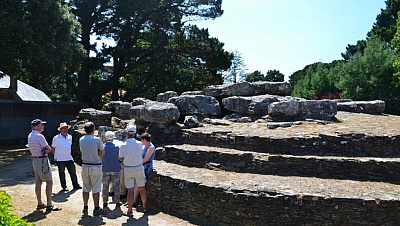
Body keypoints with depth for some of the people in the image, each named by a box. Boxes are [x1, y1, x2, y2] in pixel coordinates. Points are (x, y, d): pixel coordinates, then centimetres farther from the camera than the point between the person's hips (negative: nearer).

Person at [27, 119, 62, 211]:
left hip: (35, 159, 10)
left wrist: (44, 150, -7)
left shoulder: (30, 136, 10)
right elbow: (49, 149, -14)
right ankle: (49, 205, -4)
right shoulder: (39, 136, -19)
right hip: (42, 160, -10)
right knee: (49, 182, -4)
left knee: (38, 182, 14)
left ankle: (40, 204, 22)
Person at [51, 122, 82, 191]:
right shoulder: (56, 138, -7)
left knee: (73, 172, 6)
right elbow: (52, 148, 1)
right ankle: (64, 187, 16)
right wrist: (56, 156, 3)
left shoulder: (70, 137, 7)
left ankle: (76, 185, 15)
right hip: (60, 159, -4)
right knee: (62, 173, 6)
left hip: (69, 158, 4)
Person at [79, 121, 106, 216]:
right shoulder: (97, 139, -12)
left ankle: (85, 208, 21)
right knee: (96, 189, 2)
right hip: (95, 166, -5)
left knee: (85, 188, 14)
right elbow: (102, 153, -3)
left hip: (85, 165, 5)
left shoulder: (81, 140, 2)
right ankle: (96, 209, 5)